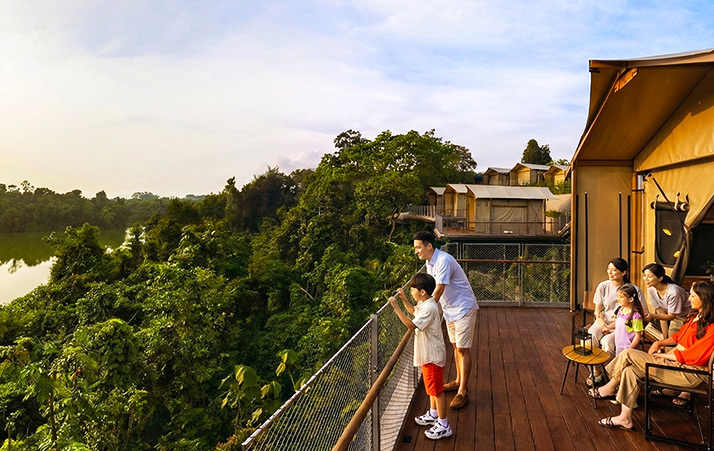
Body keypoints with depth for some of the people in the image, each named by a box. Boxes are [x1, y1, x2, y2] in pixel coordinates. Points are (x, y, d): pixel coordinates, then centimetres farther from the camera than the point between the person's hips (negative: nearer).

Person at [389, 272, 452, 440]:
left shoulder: (429, 308, -28)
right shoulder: (425, 304, 4)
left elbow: (411, 324, -31)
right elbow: (413, 311, 25)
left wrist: (396, 307, -29)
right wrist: (404, 299, 14)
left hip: (433, 355, -10)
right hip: (428, 353, 10)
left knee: (437, 390, 2)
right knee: (431, 387, 24)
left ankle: (444, 426, 14)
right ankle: (433, 415, 41)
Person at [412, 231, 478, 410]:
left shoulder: (444, 260, -26)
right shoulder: (429, 262, 2)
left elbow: (439, 289, -29)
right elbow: (433, 287, 8)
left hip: (463, 309, -9)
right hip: (450, 309, 9)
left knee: (463, 349, -3)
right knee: (456, 346, 18)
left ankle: (462, 392, 2)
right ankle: (458, 381, 33)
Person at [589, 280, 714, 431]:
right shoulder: (696, 316, 9)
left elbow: (688, 356, -19)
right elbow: (679, 336, 21)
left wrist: (661, 355, -9)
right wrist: (660, 342, 5)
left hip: (689, 373, -9)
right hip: (676, 362, 9)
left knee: (628, 355, -16)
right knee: (630, 370, -7)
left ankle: (610, 388, 2)